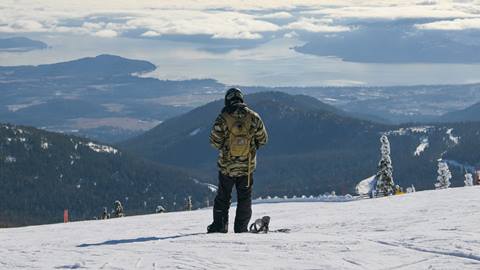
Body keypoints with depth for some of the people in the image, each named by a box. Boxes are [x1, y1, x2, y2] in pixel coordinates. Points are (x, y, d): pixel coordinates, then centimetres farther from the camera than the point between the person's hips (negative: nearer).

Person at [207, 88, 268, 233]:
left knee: (223, 197, 12)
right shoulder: (253, 117, -7)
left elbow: (214, 141, -10)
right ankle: (241, 228, 11)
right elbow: (262, 139, 0)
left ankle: (219, 225, 12)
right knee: (244, 198, 12)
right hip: (247, 165, 1)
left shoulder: (223, 118, -13)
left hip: (226, 165, -1)